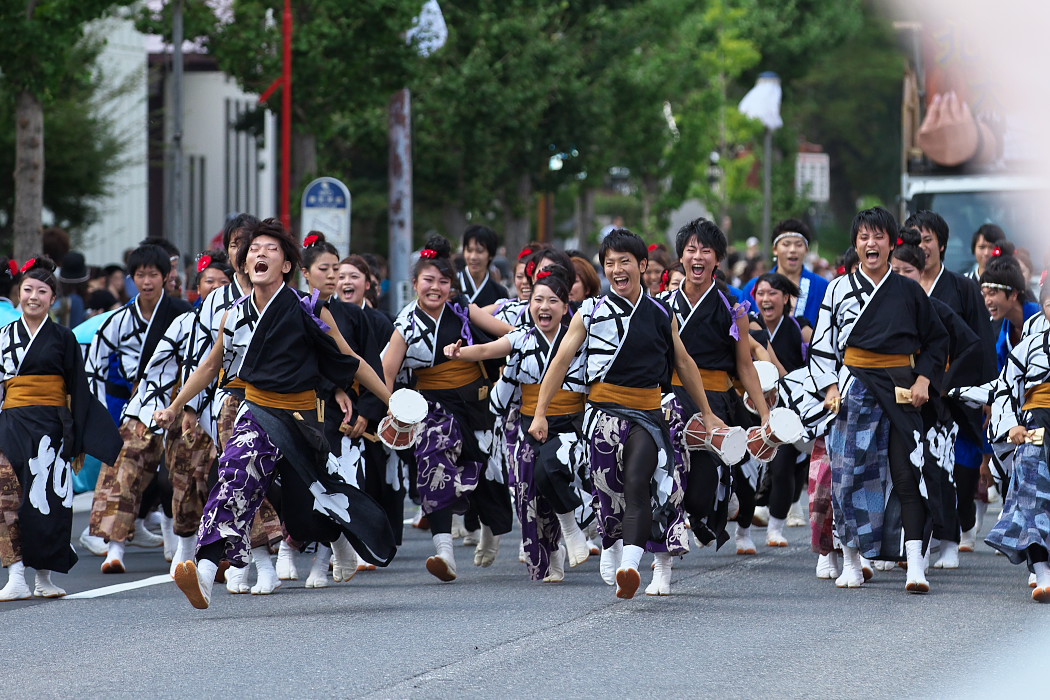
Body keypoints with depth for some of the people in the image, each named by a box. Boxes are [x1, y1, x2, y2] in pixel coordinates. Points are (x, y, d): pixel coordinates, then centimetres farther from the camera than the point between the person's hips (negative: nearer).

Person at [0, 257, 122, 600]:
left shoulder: (63, 337, 6)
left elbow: (78, 391, 5)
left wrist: (76, 439, -2)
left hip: (51, 426, -1)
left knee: (48, 501, -2)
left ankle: (44, 576, 10)